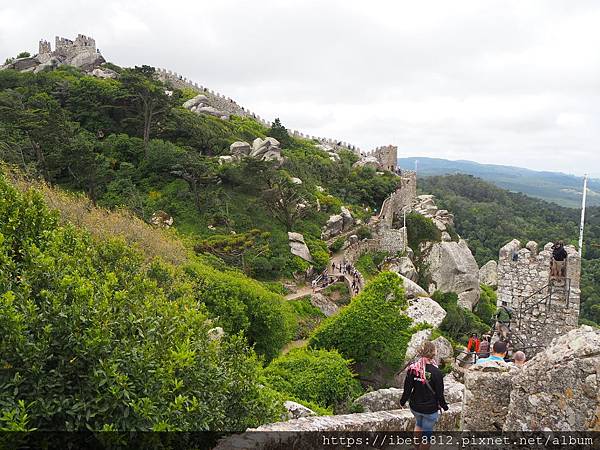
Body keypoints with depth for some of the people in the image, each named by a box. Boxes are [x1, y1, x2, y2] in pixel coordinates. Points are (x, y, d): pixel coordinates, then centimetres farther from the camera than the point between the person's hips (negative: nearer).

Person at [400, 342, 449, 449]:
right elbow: (439, 393, -12)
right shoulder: (436, 372, -21)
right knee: (427, 432, 14)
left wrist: (403, 401, 13)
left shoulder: (412, 368, -11)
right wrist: (444, 405, 5)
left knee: (418, 423, 31)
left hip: (414, 406, 4)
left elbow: (407, 388, -3)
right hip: (430, 408, -4)